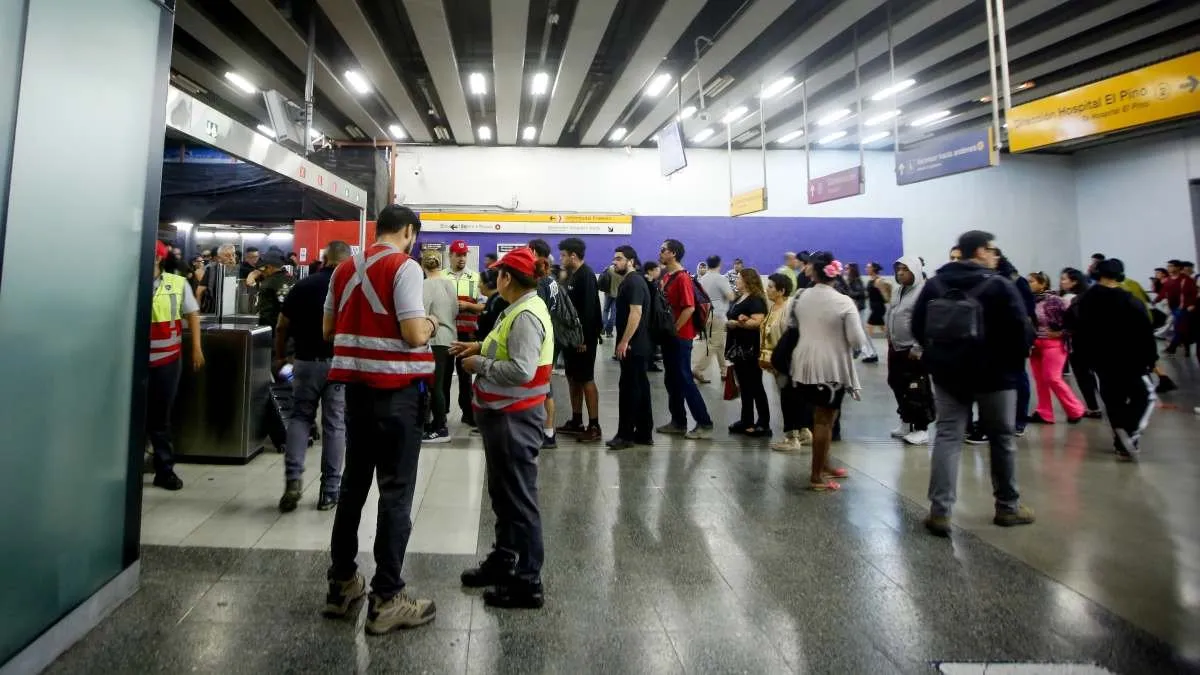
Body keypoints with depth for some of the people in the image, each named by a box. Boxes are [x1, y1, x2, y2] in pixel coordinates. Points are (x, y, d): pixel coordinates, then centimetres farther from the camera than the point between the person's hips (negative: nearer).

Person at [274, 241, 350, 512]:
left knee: (300, 417, 17)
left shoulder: (303, 285, 2)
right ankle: (329, 492, 11)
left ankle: (293, 478, 3)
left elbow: (282, 326, 4)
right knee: (335, 424, 5)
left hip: (306, 361, 1)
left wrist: (280, 357, 18)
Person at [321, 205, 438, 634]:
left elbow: (328, 330, 16)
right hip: (395, 388, -7)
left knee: (353, 483, 16)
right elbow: (413, 334, -20)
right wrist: (430, 326, 0)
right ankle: (386, 600, 5)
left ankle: (341, 584, 27)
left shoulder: (345, 268, 12)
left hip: (356, 384, 8)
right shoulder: (404, 266, -11)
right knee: (395, 490, -1)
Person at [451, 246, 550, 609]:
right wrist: (481, 347, 7)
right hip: (503, 414, 11)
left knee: (519, 498, 1)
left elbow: (522, 369, -29)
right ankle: (503, 560, 38)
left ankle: (528, 583, 14)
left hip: (515, 418, -11)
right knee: (502, 493, 21)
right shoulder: (521, 309, 10)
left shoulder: (526, 315, -21)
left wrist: (479, 365, -17)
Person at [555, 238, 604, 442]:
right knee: (573, 379, 13)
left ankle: (594, 426, 0)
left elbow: (589, 309, -21)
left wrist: (584, 338, -23)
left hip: (583, 337, -9)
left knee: (586, 380, -6)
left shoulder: (586, 276, -15)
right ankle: (576, 422, 22)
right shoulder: (572, 275, 14)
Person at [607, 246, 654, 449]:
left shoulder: (634, 282, -14)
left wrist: (624, 342, -23)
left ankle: (626, 435, 1)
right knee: (640, 388, 11)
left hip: (633, 346, -10)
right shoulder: (629, 281, 19)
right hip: (637, 346, 10)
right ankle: (644, 433, 17)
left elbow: (636, 313, -23)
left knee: (629, 389, -5)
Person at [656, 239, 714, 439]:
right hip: (669, 337, 9)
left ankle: (704, 424, 2)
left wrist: (674, 329, -16)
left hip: (680, 337, -9)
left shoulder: (682, 278, -15)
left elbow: (689, 308, -22)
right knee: (672, 380, 13)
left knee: (684, 380, -6)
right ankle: (678, 422, 22)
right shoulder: (666, 276, 12)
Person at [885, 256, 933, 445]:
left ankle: (922, 429, 8)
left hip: (914, 350, -9)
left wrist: (918, 348, -19)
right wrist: (889, 336, 13)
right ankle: (906, 422, 32)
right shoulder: (897, 291, 13)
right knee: (898, 385, 16)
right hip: (896, 348, 9)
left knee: (917, 390, -2)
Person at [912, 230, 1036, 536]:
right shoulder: (999, 285, -11)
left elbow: (918, 327, 7)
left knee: (947, 437, 3)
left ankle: (939, 511, -4)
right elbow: (1022, 331, -13)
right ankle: (1007, 507, 25)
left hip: (948, 373, 4)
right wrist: (1016, 361, 6)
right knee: (1002, 439, 13)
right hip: (994, 374, -3)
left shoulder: (934, 284, 4)